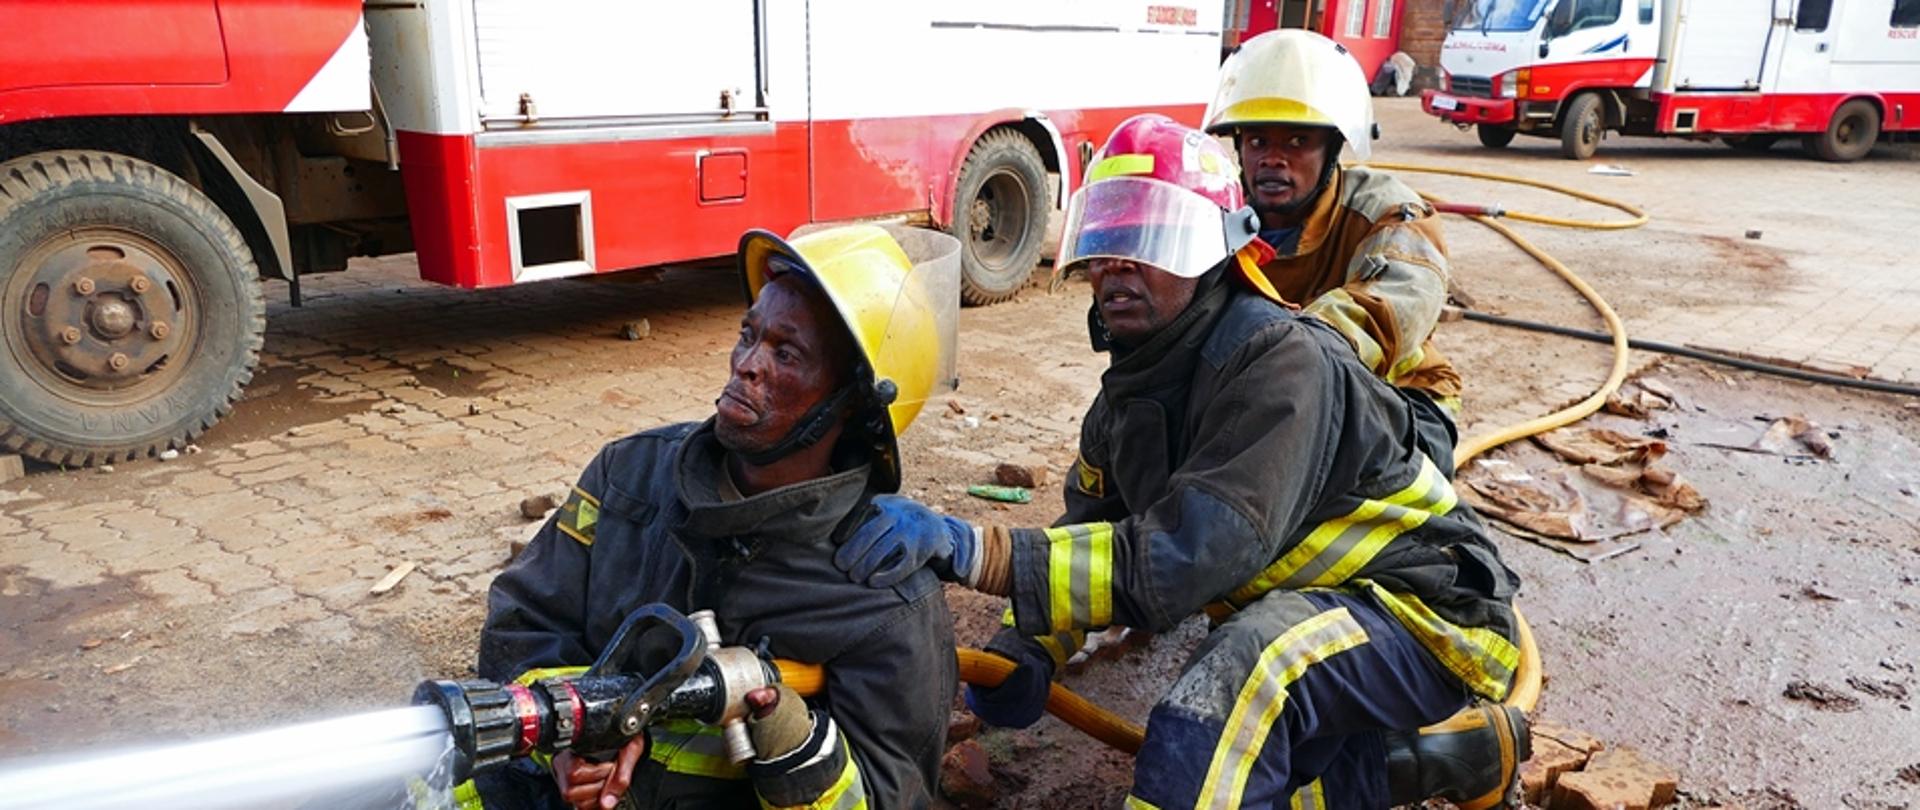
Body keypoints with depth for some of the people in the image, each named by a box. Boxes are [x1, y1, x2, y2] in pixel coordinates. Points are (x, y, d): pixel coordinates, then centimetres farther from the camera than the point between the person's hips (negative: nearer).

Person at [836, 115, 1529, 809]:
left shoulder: (1282, 363, -25)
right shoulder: (1134, 387, 2)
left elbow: (1187, 557, -35)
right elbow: (1094, 527, 9)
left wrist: (970, 551, -43)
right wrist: (1028, 651, -11)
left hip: (1423, 617, -10)